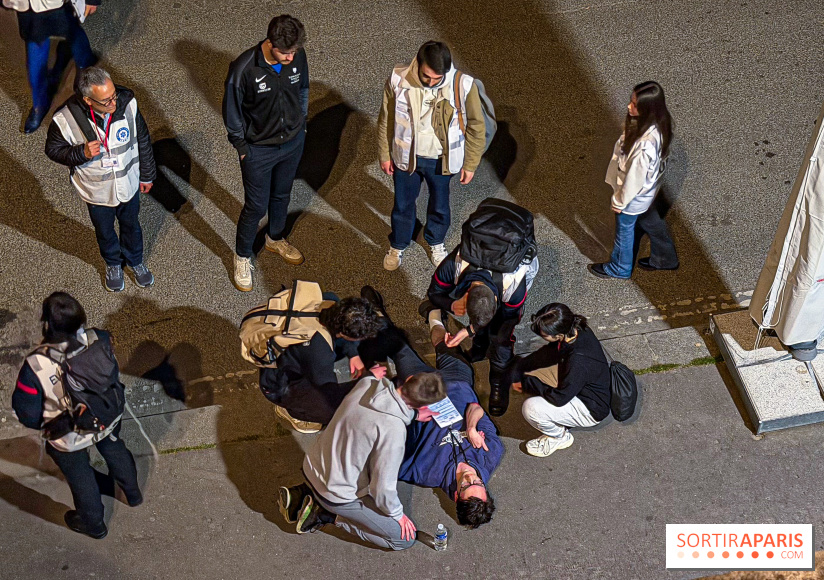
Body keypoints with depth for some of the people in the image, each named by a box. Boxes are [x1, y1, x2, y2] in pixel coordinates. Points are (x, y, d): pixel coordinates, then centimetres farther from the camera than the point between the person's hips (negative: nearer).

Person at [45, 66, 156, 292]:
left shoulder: (127, 102, -26)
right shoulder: (66, 119, -32)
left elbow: (143, 140, -8)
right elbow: (53, 150, -13)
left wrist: (147, 174, 4)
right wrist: (82, 153, -33)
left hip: (128, 184, 2)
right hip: (97, 191, -1)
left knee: (131, 225, 28)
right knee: (104, 231, 26)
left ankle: (135, 261, 59)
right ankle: (113, 264, 58)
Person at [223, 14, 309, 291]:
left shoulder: (297, 56, -16)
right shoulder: (244, 69, -30)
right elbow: (232, 110, -15)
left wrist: (301, 123, 11)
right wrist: (241, 146, -9)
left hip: (293, 142, 5)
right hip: (259, 149, -5)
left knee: (282, 195, 25)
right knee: (256, 206, 8)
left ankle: (275, 239, 52)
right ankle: (242, 257, 32)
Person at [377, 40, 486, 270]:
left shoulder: (462, 86, -26)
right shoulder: (398, 80, -23)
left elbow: (476, 126, -10)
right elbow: (386, 119, -6)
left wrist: (470, 164, -3)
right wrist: (385, 154, 2)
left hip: (441, 160, 0)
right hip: (406, 157, 0)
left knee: (439, 205, 23)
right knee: (403, 204, 22)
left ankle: (436, 242, 54)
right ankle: (398, 245, 49)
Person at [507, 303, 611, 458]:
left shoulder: (579, 361, -40)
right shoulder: (576, 329, -17)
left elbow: (560, 398, -28)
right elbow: (549, 352, 1)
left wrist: (529, 385, -15)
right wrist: (518, 370, -5)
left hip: (592, 410, -9)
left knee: (531, 408, -26)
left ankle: (560, 437, 6)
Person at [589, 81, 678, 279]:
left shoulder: (645, 144, -44)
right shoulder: (656, 122, -19)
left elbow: (635, 178, -29)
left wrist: (620, 201, -12)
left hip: (635, 195, -7)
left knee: (624, 231, 21)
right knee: (649, 220, 32)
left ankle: (619, 268, 50)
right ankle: (665, 258, 56)